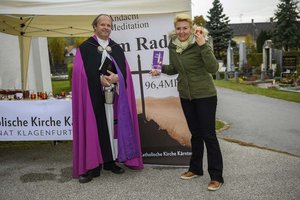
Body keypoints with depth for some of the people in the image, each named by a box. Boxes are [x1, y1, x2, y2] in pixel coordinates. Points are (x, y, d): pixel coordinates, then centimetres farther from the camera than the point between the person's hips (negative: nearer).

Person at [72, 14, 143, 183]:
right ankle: (93, 165, 3)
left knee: (113, 126, 6)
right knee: (94, 127, -2)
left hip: (114, 95, 4)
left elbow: (125, 70, 6)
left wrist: (116, 78, -13)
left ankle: (111, 161, 18)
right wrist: (100, 78, -17)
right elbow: (81, 71, -7)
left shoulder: (117, 48, 14)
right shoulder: (85, 47, 3)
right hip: (94, 95, -3)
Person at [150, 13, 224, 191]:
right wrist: (162, 69, -4)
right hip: (186, 96, 6)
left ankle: (217, 177, 8)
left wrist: (203, 46, -34)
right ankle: (196, 169, 30)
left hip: (205, 95, -6)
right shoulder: (173, 46, 1)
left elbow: (213, 68, -26)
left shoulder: (200, 44, -16)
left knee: (209, 135, -2)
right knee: (195, 133, 16)